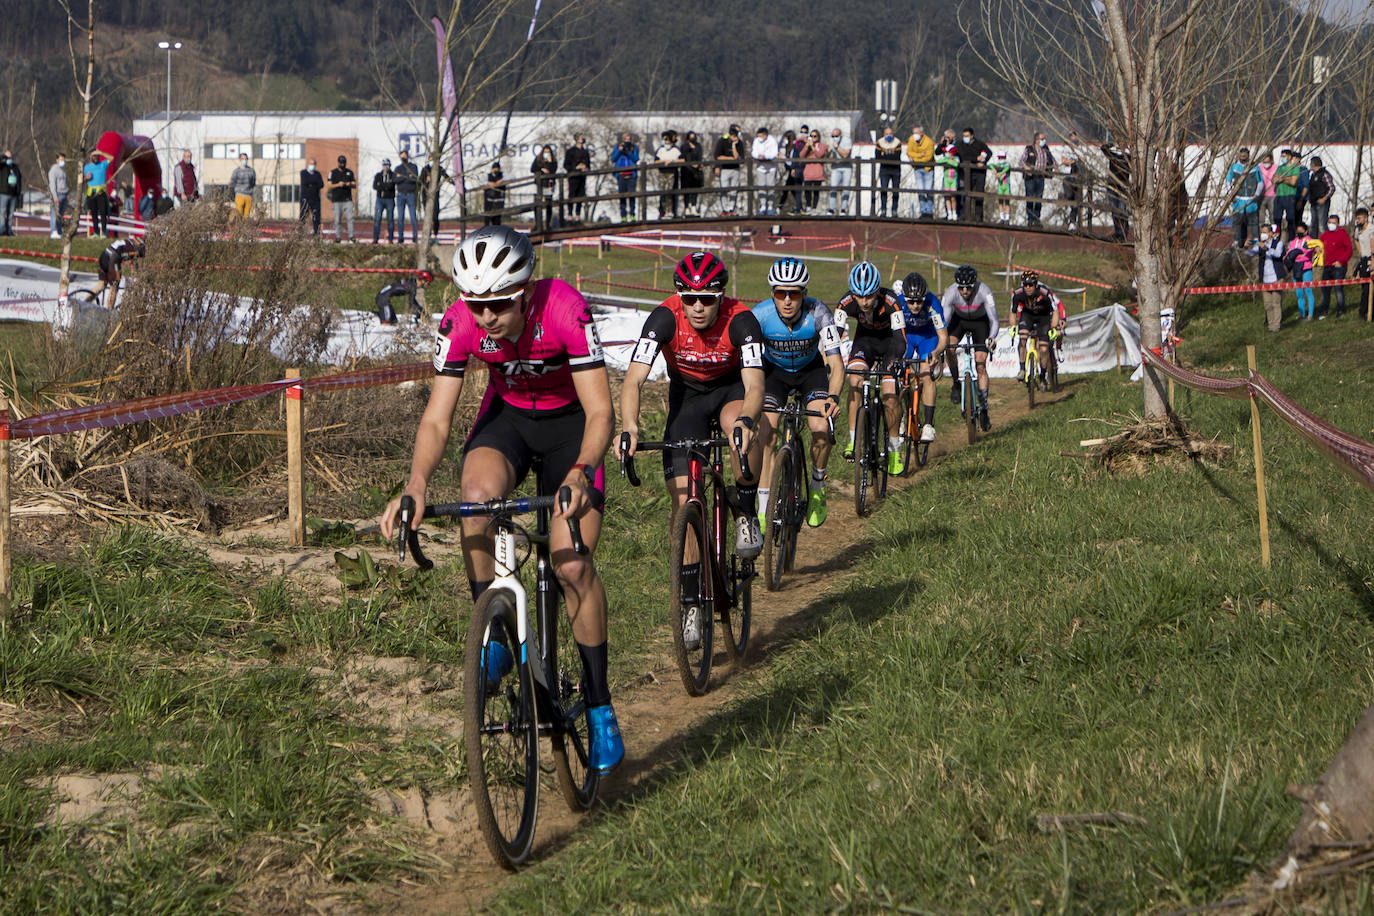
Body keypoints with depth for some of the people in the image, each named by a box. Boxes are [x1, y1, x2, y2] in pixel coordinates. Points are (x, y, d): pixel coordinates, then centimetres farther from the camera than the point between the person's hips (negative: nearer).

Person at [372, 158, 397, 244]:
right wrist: (386, 186, -14)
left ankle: (390, 239, 6)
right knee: (377, 219, -7)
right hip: (380, 199, 1)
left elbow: (391, 185, -14)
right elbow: (374, 186, -6)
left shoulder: (393, 175, 3)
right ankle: (375, 239, -6)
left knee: (390, 219, 1)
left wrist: (381, 185, -10)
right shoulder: (378, 175, 9)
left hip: (390, 199, -1)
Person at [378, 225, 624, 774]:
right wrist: (415, 486, -38)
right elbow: (437, 419, -20)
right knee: (477, 495, -32)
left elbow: (600, 410, -31)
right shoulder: (459, 323, -24)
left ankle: (599, 705, 3)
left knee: (573, 565, -13)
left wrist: (581, 472, -50)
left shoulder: (566, 310, -33)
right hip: (507, 415, 2)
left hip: (569, 421, -2)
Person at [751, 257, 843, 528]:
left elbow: (836, 361, -32)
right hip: (774, 371, 0)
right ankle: (764, 509, -10)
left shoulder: (817, 313, -31)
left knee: (821, 429, -21)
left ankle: (817, 488, 7)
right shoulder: (760, 315, -30)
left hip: (811, 369, 0)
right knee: (764, 433, -19)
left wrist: (833, 396, -50)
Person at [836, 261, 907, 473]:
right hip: (865, 339, 2)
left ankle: (895, 450, 8)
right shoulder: (846, 303, -28)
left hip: (889, 339, -2)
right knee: (855, 380, -26)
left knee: (890, 399, -12)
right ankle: (854, 440, -19)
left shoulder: (890, 301, -34)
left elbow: (900, 338, -38)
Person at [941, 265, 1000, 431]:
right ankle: (956, 383, -4)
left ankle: (984, 408, -3)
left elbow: (993, 319, -39)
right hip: (959, 320, 1)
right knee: (949, 347, -28)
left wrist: (992, 338, -58)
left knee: (980, 365, -10)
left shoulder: (984, 292, -34)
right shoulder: (950, 293, -30)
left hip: (980, 322, -1)